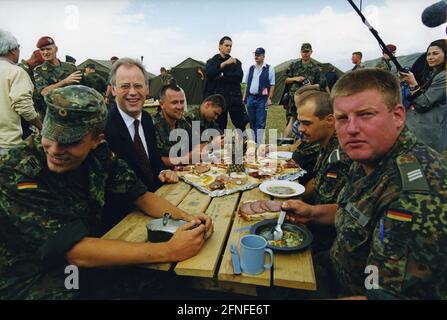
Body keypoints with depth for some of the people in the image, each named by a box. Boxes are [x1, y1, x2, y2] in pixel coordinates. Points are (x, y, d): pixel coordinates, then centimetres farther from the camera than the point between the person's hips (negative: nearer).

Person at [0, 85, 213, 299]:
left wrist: (185, 218, -20)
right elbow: (77, 252, -31)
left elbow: (140, 195, -2)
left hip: (86, 261, 5)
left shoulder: (99, 154, -11)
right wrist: (170, 250, -33)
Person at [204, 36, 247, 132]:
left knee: (241, 125, 1)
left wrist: (222, 76, -10)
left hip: (234, 98, 1)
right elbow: (209, 73, -12)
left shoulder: (236, 62, 14)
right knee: (220, 127, 1)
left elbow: (239, 77, -4)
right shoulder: (212, 61, 10)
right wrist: (225, 63, -17)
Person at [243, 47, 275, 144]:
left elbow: (272, 85, -3)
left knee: (260, 123, -4)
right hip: (250, 97, 5)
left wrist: (269, 98, -9)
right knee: (252, 122, 11)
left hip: (262, 98, -5)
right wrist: (244, 97, 11)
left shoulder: (269, 69, -1)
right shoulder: (251, 68, 13)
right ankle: (253, 142, 22)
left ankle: (259, 144, 0)